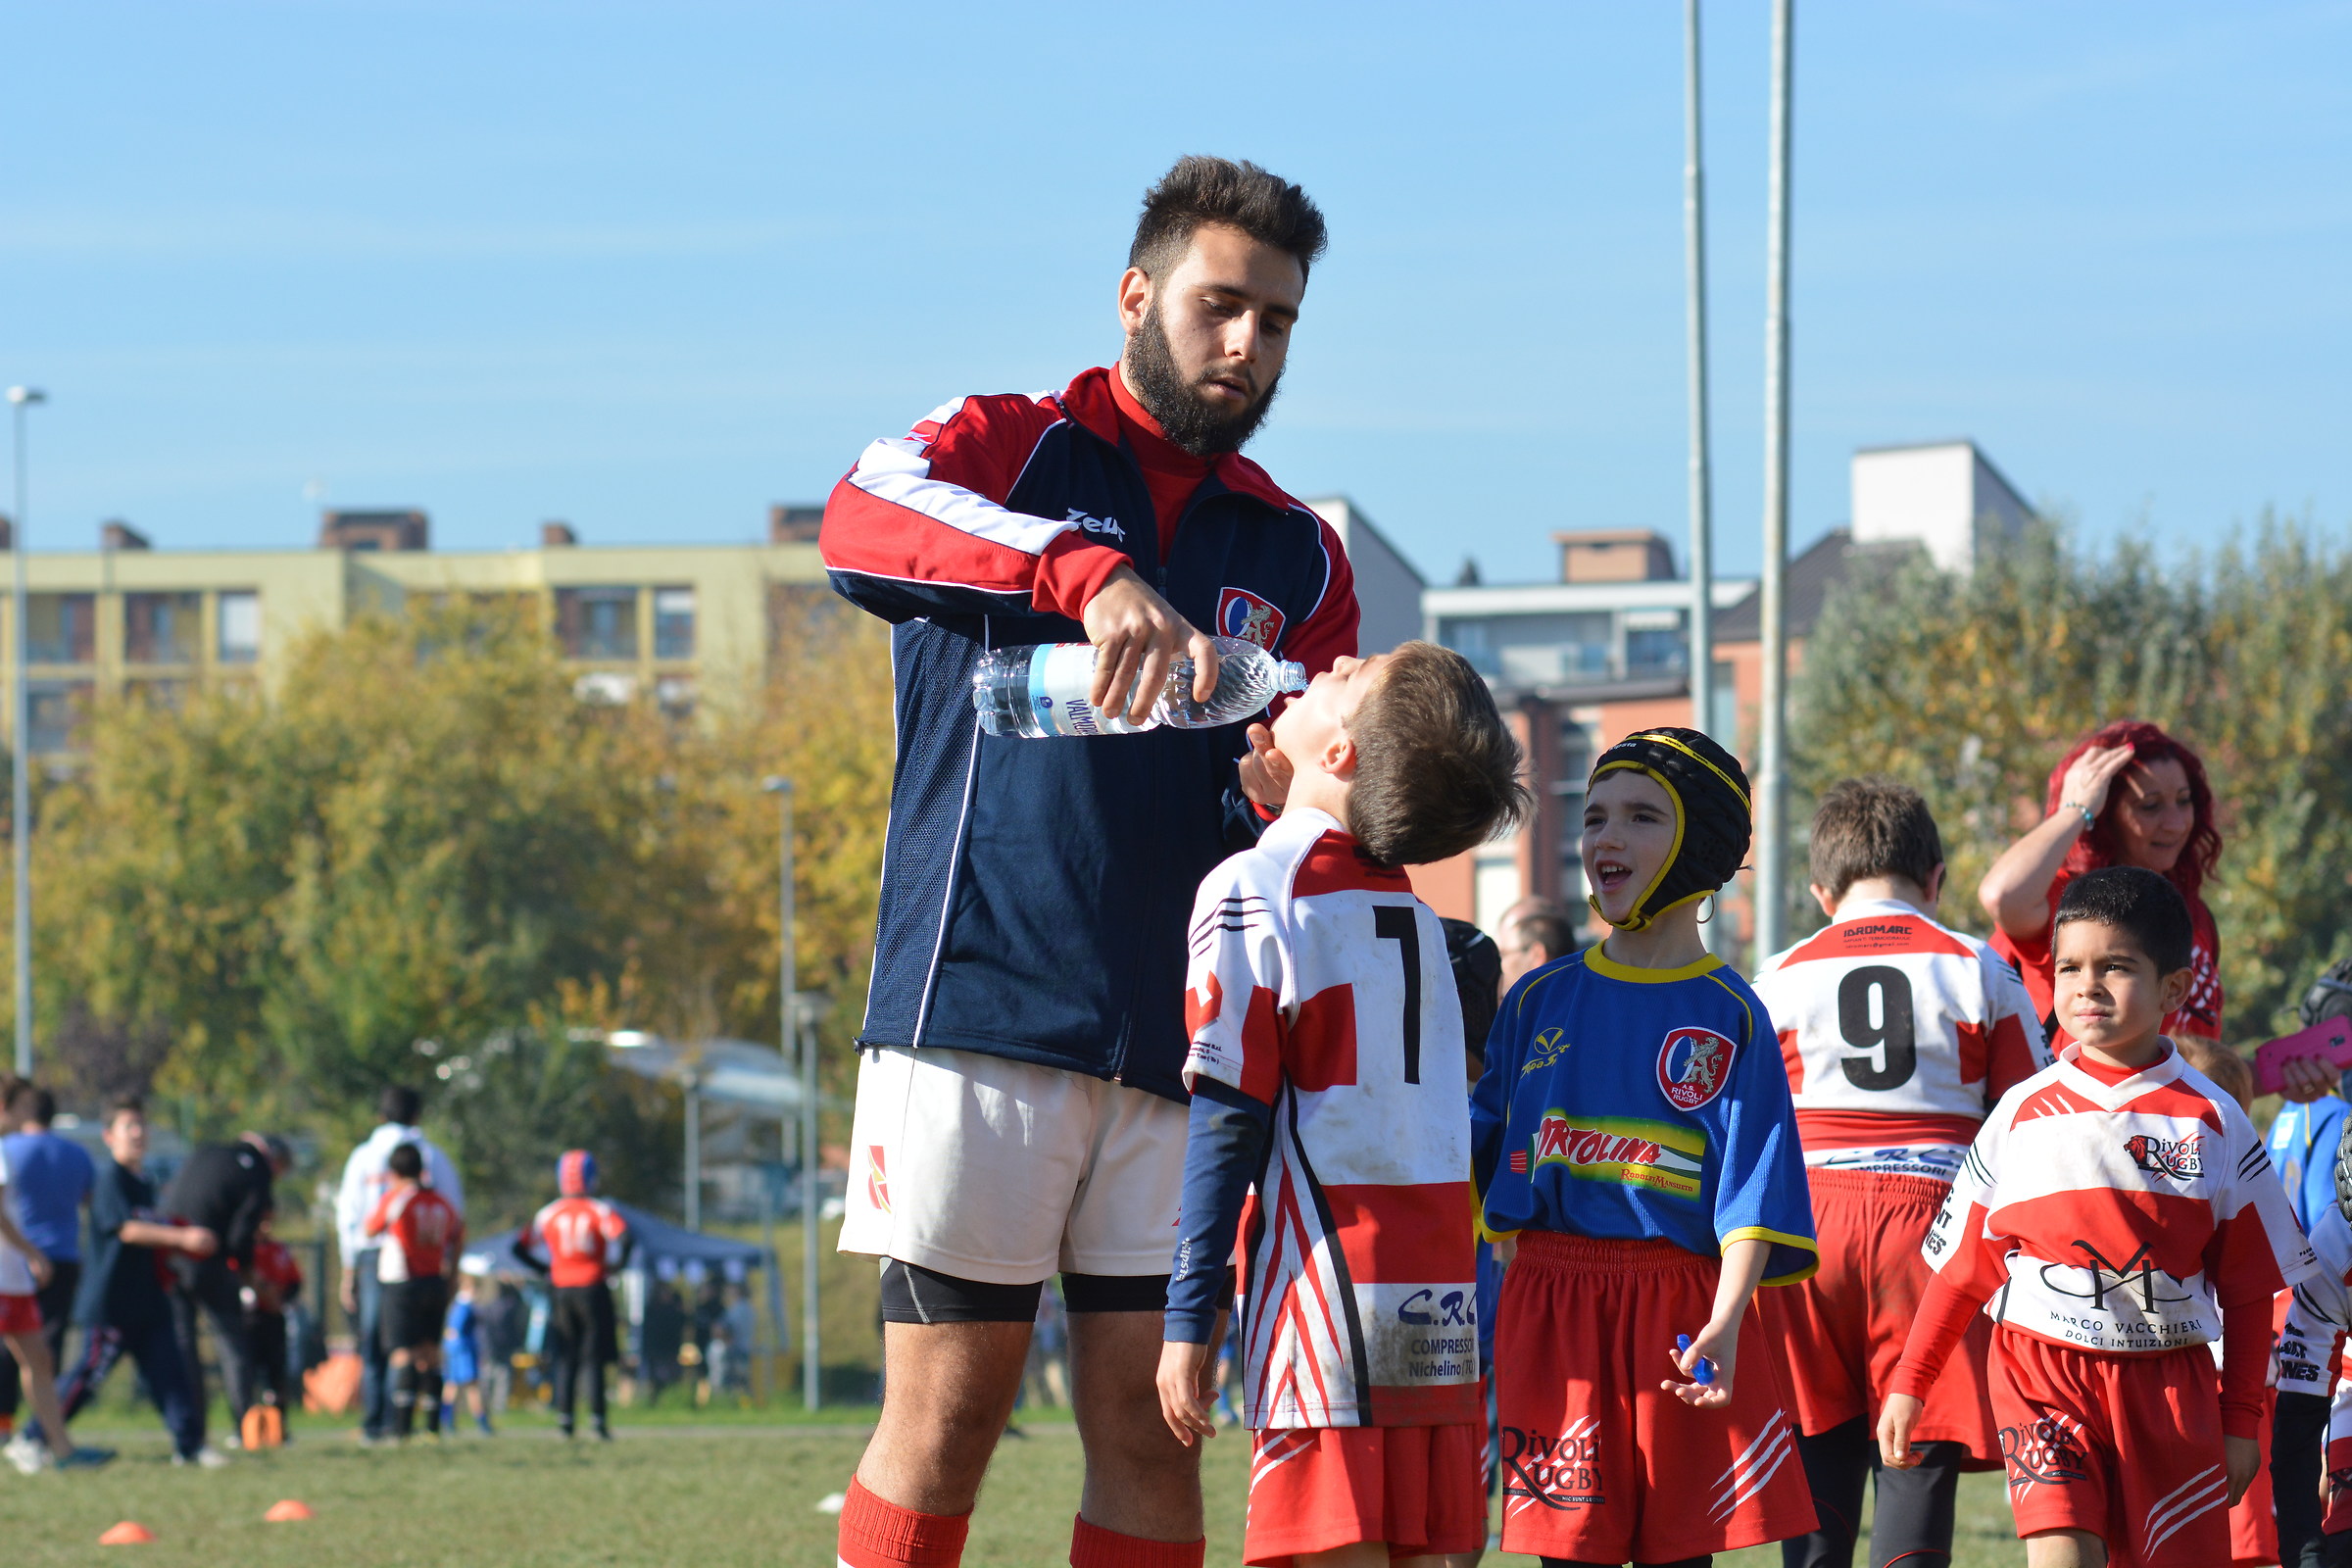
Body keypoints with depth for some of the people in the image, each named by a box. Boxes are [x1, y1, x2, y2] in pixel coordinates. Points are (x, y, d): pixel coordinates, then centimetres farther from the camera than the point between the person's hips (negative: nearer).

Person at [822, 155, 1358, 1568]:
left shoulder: (1296, 559, 18)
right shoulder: (1010, 451, 5)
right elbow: (860, 525, -20)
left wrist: (1285, 805, -8)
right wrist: (1087, 573, -34)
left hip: (1176, 1036, 4)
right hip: (979, 1010, -4)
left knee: (1149, 1424, 2)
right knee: (948, 1411, -6)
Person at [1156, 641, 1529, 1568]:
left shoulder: (1251, 892, -6)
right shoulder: (1412, 908, 13)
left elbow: (1230, 1123, -9)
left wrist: (1190, 1322, -6)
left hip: (1332, 1281, -6)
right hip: (1443, 1302, 6)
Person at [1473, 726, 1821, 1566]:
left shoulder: (1728, 1017, 1)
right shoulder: (1541, 999, 11)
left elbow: (1750, 1187, -6)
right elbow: (1475, 1149, 17)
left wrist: (1723, 1321, -18)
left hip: (1677, 1306, -2)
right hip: (1550, 1303, 2)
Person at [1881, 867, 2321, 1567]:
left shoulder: (2213, 1121, 3)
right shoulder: (2024, 1114, 4)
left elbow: (2248, 1287, 7)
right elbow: (1961, 1267, 11)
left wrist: (2242, 1421, 5)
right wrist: (1909, 1385, 9)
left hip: (2169, 1384, 1)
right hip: (2042, 1371, -1)